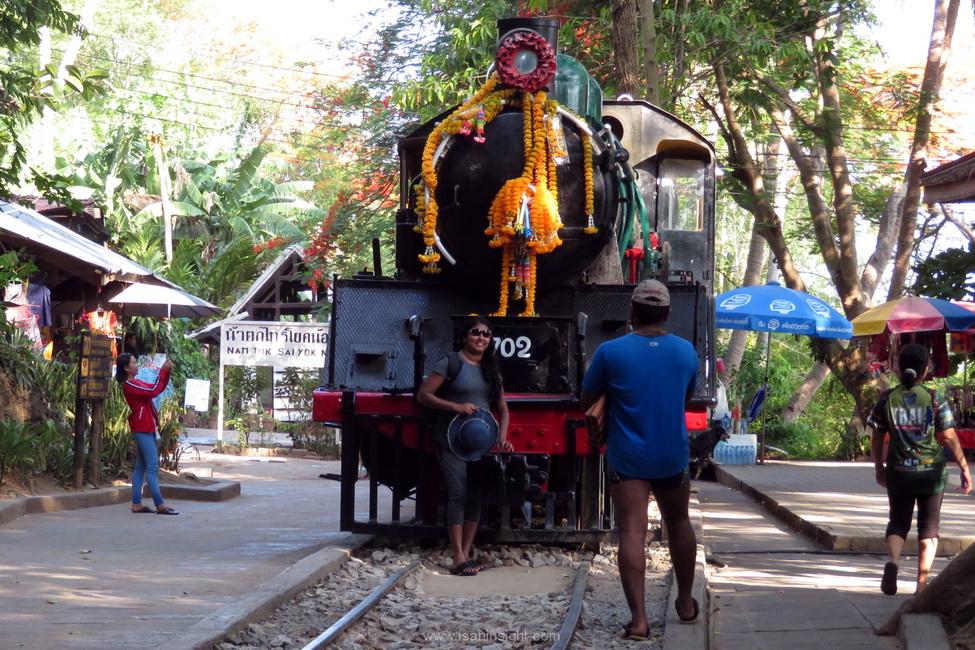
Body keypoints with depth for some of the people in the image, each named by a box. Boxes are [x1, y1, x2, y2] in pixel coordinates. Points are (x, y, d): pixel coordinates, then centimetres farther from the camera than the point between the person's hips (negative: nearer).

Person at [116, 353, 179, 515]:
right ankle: (160, 505, -14)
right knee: (153, 468, -12)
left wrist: (166, 372, 4)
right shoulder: (129, 385, -12)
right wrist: (163, 371, -15)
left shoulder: (136, 383, 18)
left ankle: (136, 504, 10)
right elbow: (153, 391, -20)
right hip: (143, 430, -10)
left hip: (146, 429, 10)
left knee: (141, 467, 9)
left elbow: (158, 388, 18)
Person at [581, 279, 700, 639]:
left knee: (632, 533, -8)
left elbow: (587, 401, 1)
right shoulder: (686, 351, 0)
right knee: (679, 524, 21)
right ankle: (686, 603, 35)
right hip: (672, 456, 3)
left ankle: (638, 618, -17)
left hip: (628, 457, -3)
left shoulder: (611, 351, -10)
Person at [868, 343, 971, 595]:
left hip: (899, 472, 1)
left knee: (898, 522, 15)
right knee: (929, 527, 10)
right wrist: (964, 468, 1)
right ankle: (922, 583, 5)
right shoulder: (934, 399, -7)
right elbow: (949, 436, -8)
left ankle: (892, 561, -14)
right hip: (932, 471, -1)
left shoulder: (887, 399, -3)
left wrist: (879, 468, 17)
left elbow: (876, 438, 3)